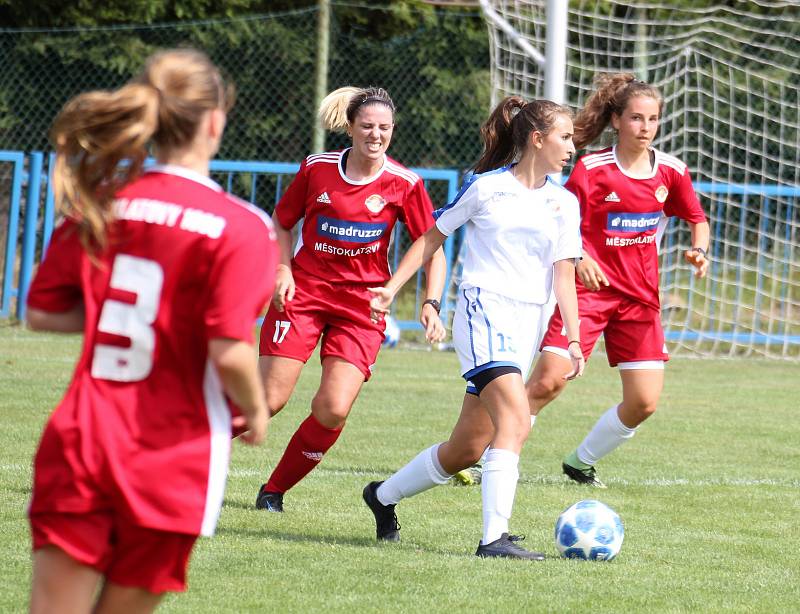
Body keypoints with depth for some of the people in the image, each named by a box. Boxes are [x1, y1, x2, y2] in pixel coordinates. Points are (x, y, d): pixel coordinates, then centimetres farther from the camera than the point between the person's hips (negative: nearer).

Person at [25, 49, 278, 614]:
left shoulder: (98, 203, 4)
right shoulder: (240, 228, -11)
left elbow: (42, 313, 10)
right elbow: (230, 354, -17)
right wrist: (255, 411, 3)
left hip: (79, 441, 3)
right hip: (171, 461, -3)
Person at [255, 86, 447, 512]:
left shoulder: (404, 184, -5)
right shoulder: (317, 169, -3)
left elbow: (433, 250, 1)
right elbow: (282, 222, 11)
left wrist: (431, 305, -11)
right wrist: (283, 269, -5)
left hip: (362, 305, 0)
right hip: (303, 291, 0)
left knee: (333, 410, -14)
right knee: (269, 399, -10)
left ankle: (274, 490, 8)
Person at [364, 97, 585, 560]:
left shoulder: (564, 203, 11)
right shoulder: (486, 187, 0)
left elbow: (564, 274, 8)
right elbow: (434, 237, 9)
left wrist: (574, 340, -2)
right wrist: (392, 288, 4)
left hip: (528, 325, 6)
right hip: (484, 311, -6)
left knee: (467, 448, 8)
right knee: (516, 420, -26)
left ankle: (385, 496, 30)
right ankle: (495, 536, -29)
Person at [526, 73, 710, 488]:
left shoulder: (671, 171, 2)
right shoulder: (591, 170, -9)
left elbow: (697, 220, 17)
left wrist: (698, 250, -4)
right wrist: (578, 259, -24)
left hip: (640, 297, 4)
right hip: (588, 287, -4)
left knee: (644, 403, -2)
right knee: (549, 381, -19)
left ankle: (581, 462, 21)